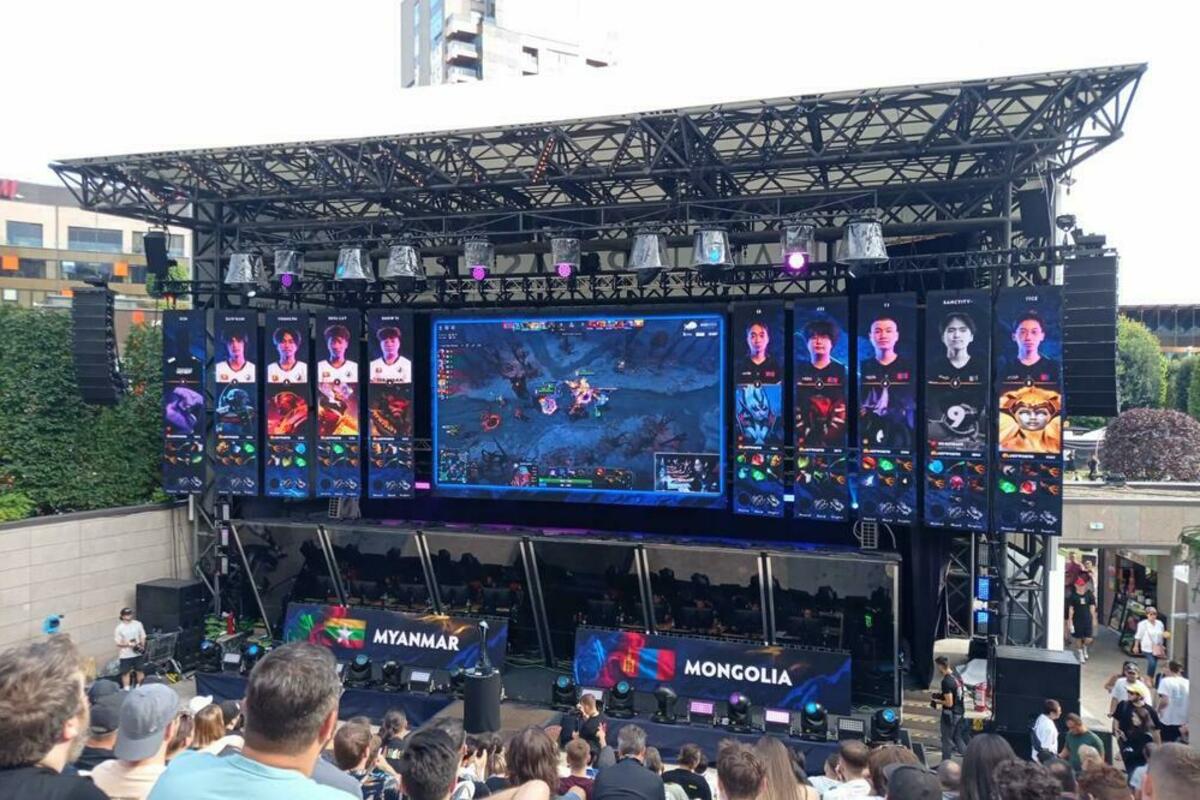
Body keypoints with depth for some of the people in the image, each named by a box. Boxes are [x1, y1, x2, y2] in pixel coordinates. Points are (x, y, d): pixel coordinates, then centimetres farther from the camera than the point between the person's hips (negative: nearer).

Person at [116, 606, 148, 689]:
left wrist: (142, 646, -11)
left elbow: (142, 636, 5)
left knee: (139, 670, 13)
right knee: (126, 673, 2)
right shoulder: (119, 628, -9)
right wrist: (128, 644, -24)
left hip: (137, 653, 3)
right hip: (125, 655, -3)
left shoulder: (137, 624, -1)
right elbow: (118, 643, -8)